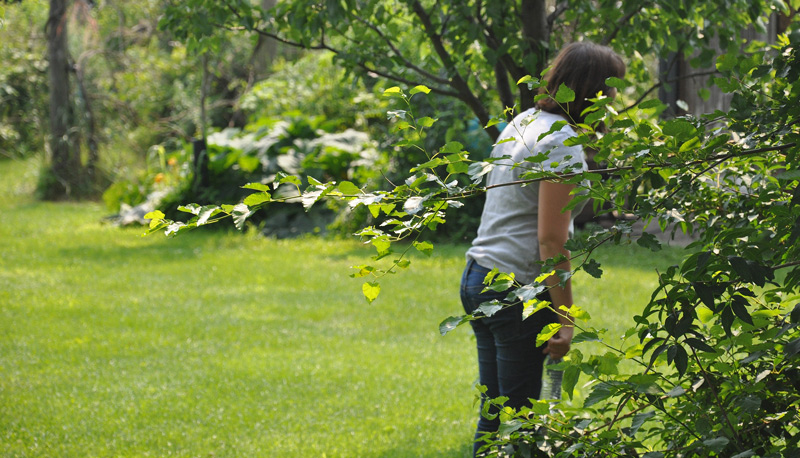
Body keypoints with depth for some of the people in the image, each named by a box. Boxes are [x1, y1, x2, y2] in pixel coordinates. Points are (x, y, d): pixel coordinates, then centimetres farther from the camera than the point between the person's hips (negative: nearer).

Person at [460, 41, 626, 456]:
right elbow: (550, 240, -17)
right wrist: (565, 317, -15)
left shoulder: (522, 123, 13)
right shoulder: (563, 145, -14)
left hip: (477, 279, 9)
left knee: (494, 412, 12)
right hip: (518, 292, -9)